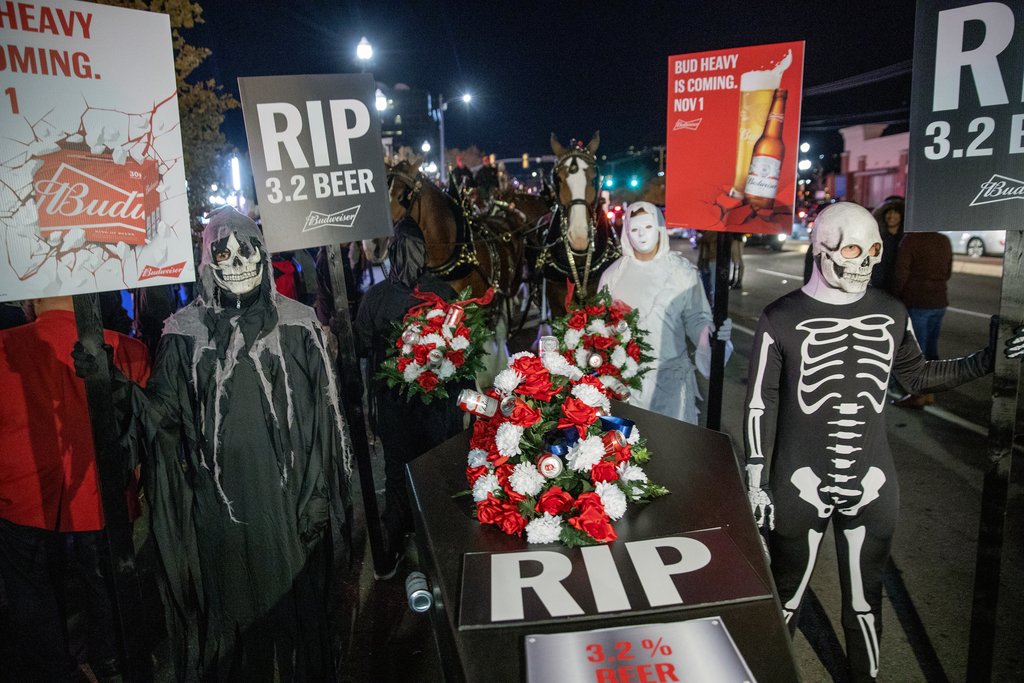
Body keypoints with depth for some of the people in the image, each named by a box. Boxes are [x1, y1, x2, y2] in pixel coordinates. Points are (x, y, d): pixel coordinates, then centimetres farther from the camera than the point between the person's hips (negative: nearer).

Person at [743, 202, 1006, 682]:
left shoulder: (891, 314, 1)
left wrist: (990, 359, 6)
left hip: (873, 485, 3)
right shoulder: (782, 319, -10)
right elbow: (761, 404, -6)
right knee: (785, 595, 12)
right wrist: (756, 483, -6)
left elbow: (917, 376, 17)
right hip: (799, 485, -3)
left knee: (865, 599, 18)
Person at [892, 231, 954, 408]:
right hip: (939, 301, 7)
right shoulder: (944, 241, 7)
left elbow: (901, 275, -15)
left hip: (916, 302, -7)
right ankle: (928, 393, 20)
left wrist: (895, 298, -2)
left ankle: (917, 396, 6)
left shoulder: (910, 239, -14)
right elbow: (947, 273, 14)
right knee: (930, 347, 14)